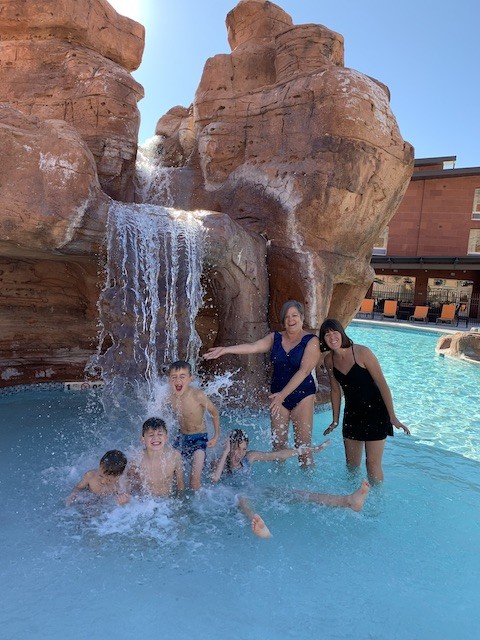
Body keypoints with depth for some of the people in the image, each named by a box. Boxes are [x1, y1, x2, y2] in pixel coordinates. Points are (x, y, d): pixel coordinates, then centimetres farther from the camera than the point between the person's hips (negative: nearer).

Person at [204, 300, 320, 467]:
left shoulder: (311, 341, -7)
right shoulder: (275, 338, 5)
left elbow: (304, 371, -16)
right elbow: (253, 347, -10)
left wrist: (283, 394, -22)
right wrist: (225, 349, -25)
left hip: (302, 395, -3)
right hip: (278, 394, 4)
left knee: (303, 446, -1)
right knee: (278, 444, 6)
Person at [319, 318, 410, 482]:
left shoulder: (362, 353, -20)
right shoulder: (329, 360, -5)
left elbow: (382, 384, -16)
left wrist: (392, 417, -16)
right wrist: (335, 421, 13)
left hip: (375, 412, -5)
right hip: (352, 413, 5)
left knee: (373, 463, -3)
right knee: (351, 463, 14)